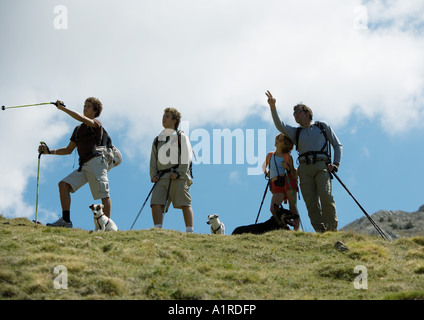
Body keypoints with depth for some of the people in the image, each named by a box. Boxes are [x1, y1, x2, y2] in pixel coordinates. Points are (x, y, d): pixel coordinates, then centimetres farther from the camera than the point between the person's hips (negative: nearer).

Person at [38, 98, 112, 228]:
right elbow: (68, 150, 27)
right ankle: (66, 220, -11)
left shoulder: (96, 124, 3)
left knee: (103, 194, -11)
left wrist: (63, 108, -12)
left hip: (96, 162, -8)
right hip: (84, 165, 8)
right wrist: (49, 151, 18)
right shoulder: (78, 129, 25)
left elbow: (81, 118, -17)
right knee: (64, 184, -6)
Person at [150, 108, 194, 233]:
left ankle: (190, 232, -8)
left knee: (185, 204, -8)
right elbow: (153, 159, 20)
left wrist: (178, 173, -13)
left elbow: (186, 158, -1)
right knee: (156, 203, -11)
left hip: (178, 177, -4)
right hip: (161, 178, 4)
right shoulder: (157, 140, 23)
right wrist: (153, 175, 4)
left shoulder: (181, 137, 9)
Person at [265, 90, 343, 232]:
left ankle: (332, 229, -17)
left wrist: (336, 164, 2)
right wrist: (273, 107, -6)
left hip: (322, 166, -3)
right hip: (305, 168, 3)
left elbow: (337, 145, 17)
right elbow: (280, 126, 6)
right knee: (311, 202, -11)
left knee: (325, 195, -23)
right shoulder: (295, 132, 24)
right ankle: (321, 232, -13)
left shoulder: (322, 126, 18)